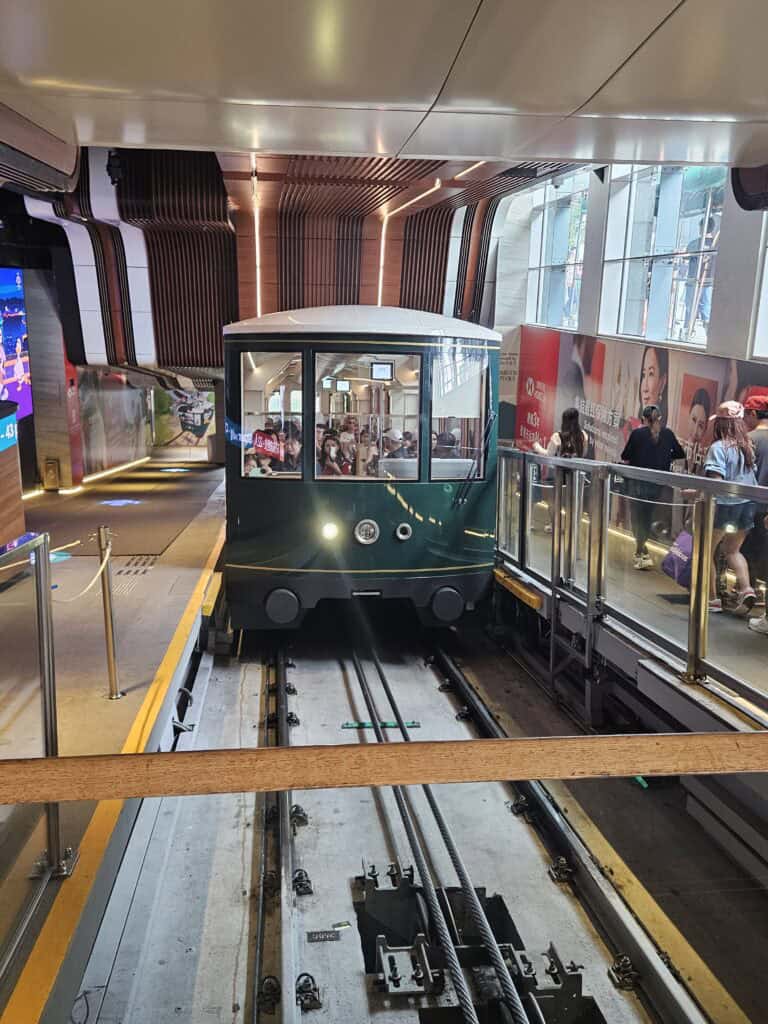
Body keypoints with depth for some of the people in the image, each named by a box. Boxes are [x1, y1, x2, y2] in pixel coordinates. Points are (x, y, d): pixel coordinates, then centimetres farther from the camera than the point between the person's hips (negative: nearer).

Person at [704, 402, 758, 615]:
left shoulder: (719, 447, -14)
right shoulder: (748, 446, 4)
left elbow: (716, 481, -22)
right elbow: (756, 476, 6)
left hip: (724, 504, -6)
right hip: (748, 505, 6)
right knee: (733, 550, 24)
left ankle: (712, 598, 14)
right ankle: (746, 589, 4)